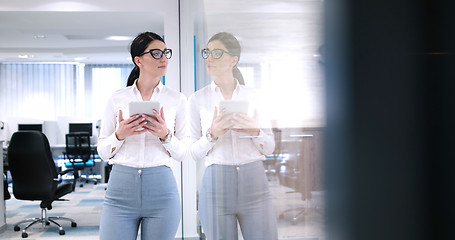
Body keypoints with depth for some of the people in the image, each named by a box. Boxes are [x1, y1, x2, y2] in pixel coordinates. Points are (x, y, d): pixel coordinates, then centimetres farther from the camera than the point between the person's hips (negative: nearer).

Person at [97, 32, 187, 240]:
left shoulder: (177, 99, 6)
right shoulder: (117, 99, 6)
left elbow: (182, 153, 6)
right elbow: (103, 152, 8)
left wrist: (166, 136, -13)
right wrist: (119, 135, -11)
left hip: (161, 187, 0)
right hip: (121, 186, 0)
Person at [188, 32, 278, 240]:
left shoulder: (253, 96, 8)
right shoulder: (197, 99, 5)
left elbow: (269, 148, 9)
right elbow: (194, 153, 3)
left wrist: (255, 131, -9)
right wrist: (212, 134, -14)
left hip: (254, 181, 1)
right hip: (216, 182, -1)